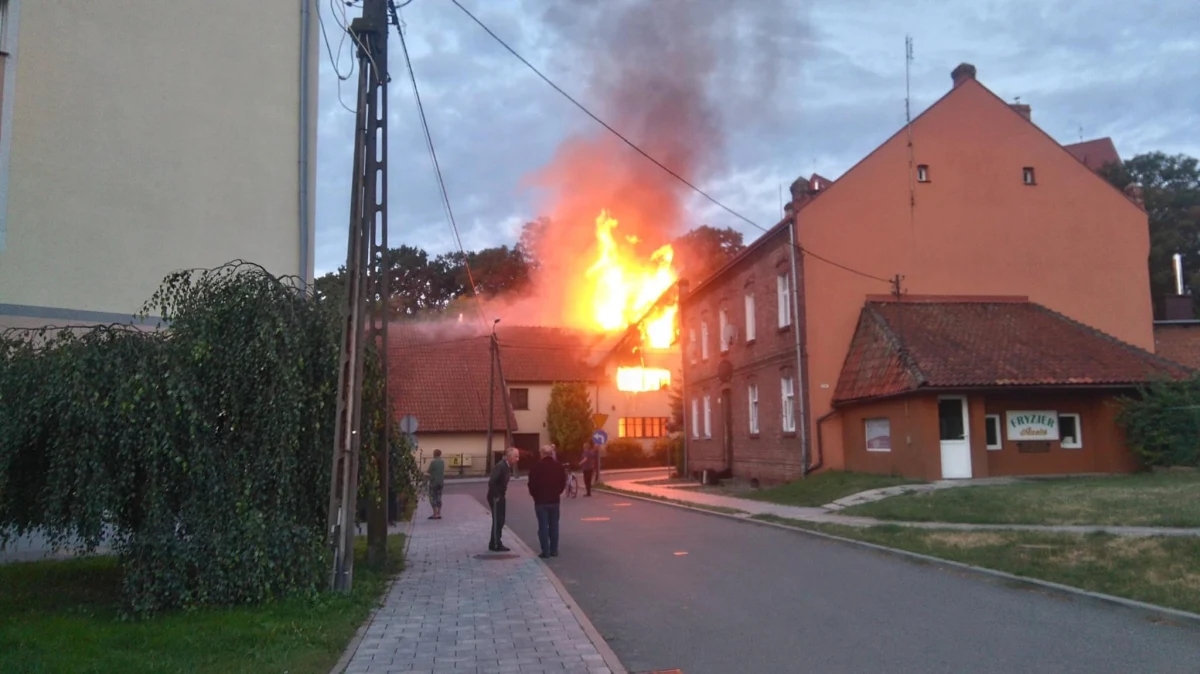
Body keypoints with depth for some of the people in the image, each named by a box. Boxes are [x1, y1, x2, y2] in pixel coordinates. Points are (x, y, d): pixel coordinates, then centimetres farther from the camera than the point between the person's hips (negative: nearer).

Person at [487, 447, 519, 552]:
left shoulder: (508, 467, 5)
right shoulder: (500, 466, -23)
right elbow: (491, 482, -29)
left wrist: (501, 494, 9)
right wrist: (495, 496, -21)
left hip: (500, 496, 9)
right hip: (495, 497, -9)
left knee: (500, 520, 13)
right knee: (497, 520, -3)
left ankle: (496, 543, 21)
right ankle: (495, 545, 5)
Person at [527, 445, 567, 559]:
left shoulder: (537, 467, -10)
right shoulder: (558, 466, 1)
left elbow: (532, 484, -8)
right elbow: (563, 483, 6)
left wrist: (535, 495, 8)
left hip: (541, 500, -3)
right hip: (554, 500, 3)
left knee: (543, 526, 0)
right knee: (554, 525, 11)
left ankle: (545, 551, -1)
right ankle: (554, 550, 14)